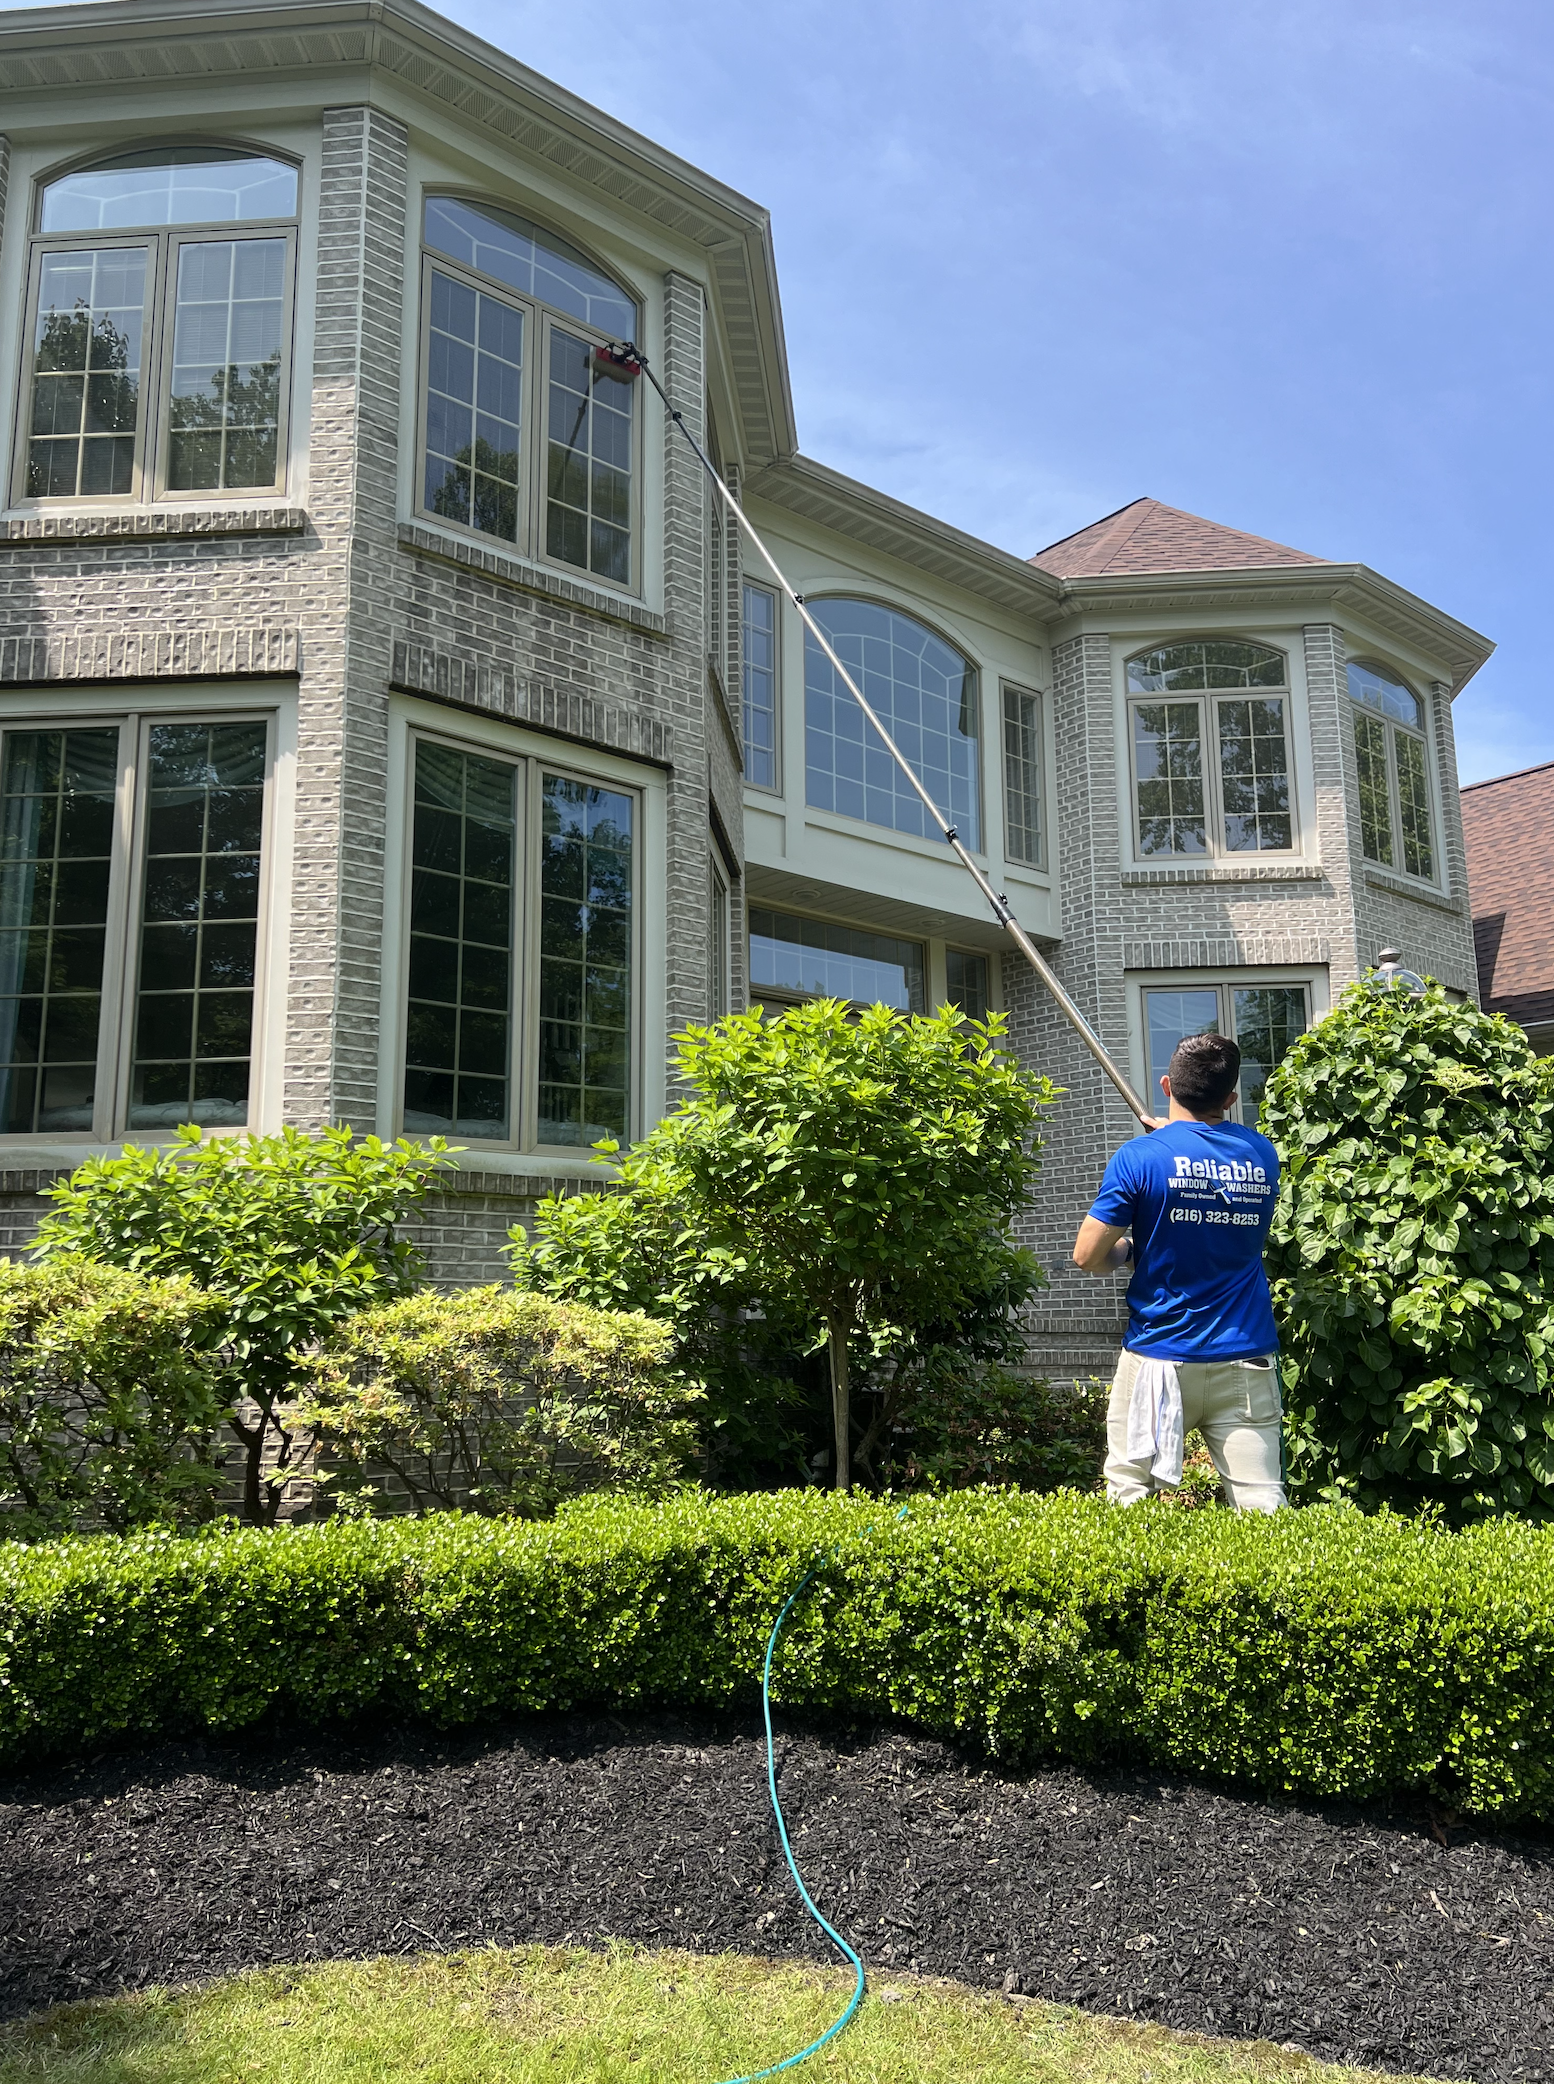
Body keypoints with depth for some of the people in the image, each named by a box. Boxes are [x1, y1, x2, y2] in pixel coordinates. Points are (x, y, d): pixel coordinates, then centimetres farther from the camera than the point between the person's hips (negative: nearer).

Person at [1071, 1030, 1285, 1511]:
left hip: (1159, 1357, -3)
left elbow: (1087, 1256, -10)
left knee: (1127, 1498, 5)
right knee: (1262, 1506, 1)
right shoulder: (1263, 1154, 5)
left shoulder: (1141, 1156, -9)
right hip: (1246, 1362, 3)